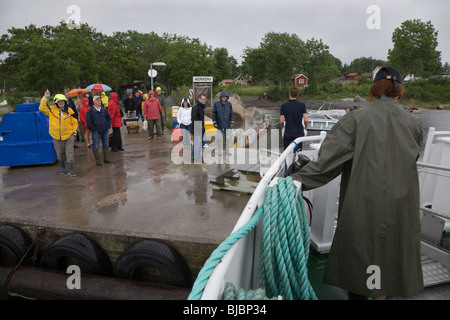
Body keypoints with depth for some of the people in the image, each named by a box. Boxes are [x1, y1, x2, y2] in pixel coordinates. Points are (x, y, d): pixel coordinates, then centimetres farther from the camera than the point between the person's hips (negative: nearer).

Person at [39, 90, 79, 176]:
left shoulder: (69, 110, 1)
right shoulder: (52, 110, 2)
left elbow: (75, 122, 8)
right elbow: (42, 108, -6)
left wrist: (74, 132, 1)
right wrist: (45, 98, -11)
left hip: (68, 135, -1)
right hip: (57, 137, 1)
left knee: (70, 153, -4)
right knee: (60, 154, 14)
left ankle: (70, 170, 3)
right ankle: (63, 167, 34)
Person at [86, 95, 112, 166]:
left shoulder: (104, 109, 8)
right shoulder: (90, 111, -5)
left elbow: (109, 118, 17)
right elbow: (88, 122, -6)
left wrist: (108, 126, 6)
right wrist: (94, 129, -8)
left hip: (105, 131, 4)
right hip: (96, 132, -4)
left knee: (106, 145, 13)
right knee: (96, 147, 1)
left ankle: (106, 158, 26)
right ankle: (98, 160, 10)